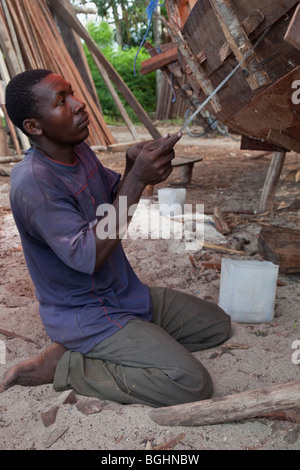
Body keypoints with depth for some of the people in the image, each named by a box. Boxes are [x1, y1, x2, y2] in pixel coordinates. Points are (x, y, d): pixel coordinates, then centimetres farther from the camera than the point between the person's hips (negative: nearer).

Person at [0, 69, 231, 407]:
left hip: (126, 293, 9)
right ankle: (62, 366, -4)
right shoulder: (32, 183, -25)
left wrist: (133, 165, -10)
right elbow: (88, 256, -31)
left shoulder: (79, 150, 2)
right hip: (85, 314, -9)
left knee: (217, 325, 14)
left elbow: (115, 198, 12)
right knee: (192, 384, -18)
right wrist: (137, 179, -32)